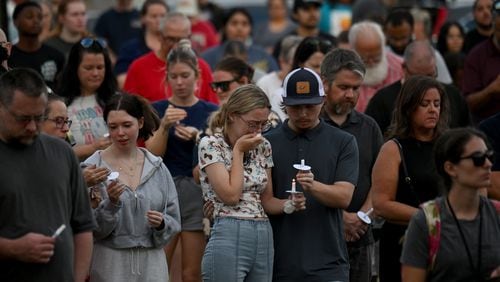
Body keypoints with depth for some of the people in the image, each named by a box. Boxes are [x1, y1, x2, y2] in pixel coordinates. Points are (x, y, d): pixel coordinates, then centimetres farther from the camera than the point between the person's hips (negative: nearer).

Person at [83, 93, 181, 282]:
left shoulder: (157, 168, 7)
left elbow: (174, 221, 10)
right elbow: (91, 229, -5)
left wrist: (161, 224, -10)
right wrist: (110, 204, -20)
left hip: (151, 264, 3)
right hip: (111, 266, -3)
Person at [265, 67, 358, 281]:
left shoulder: (343, 142, 4)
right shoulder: (268, 143, 7)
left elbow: (344, 197, -7)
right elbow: (264, 199, 7)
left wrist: (313, 186, -24)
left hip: (327, 264, -2)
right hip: (280, 263, 2)